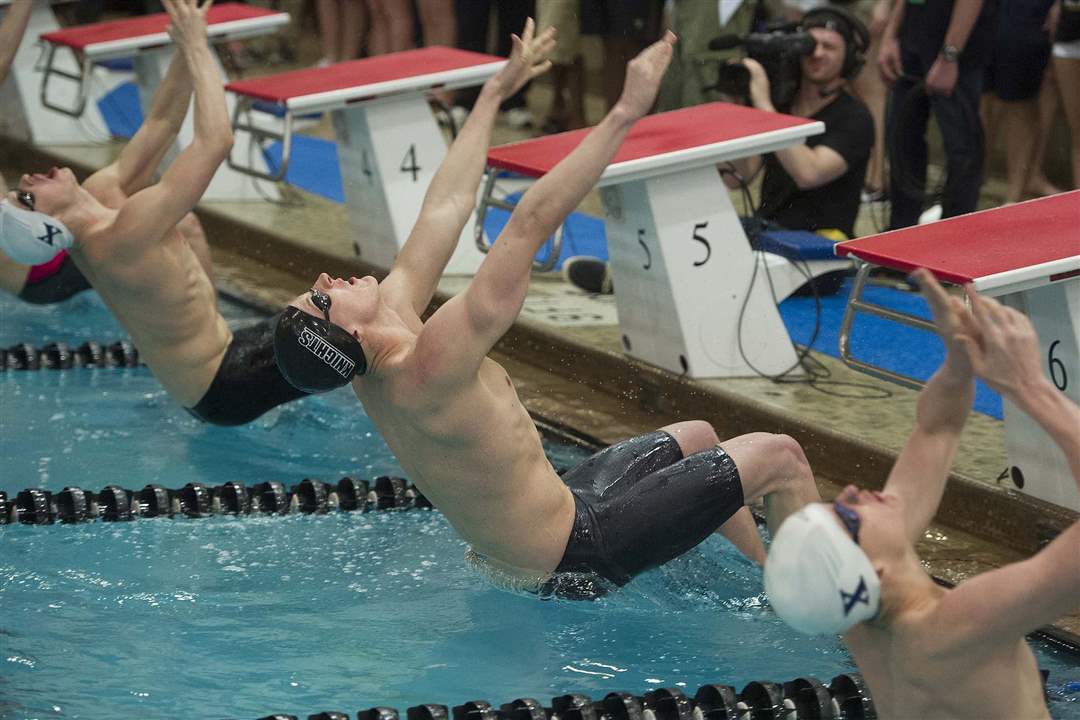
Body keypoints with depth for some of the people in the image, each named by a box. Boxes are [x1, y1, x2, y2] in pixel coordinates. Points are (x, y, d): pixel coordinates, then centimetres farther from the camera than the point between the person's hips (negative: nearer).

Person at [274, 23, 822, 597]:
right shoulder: (427, 370, -35)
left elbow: (446, 207, 1)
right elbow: (530, 222, -37)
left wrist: (496, 90, 10)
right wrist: (625, 112, -35)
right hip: (577, 560, -10)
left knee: (696, 438, 28)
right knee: (780, 458, -1)